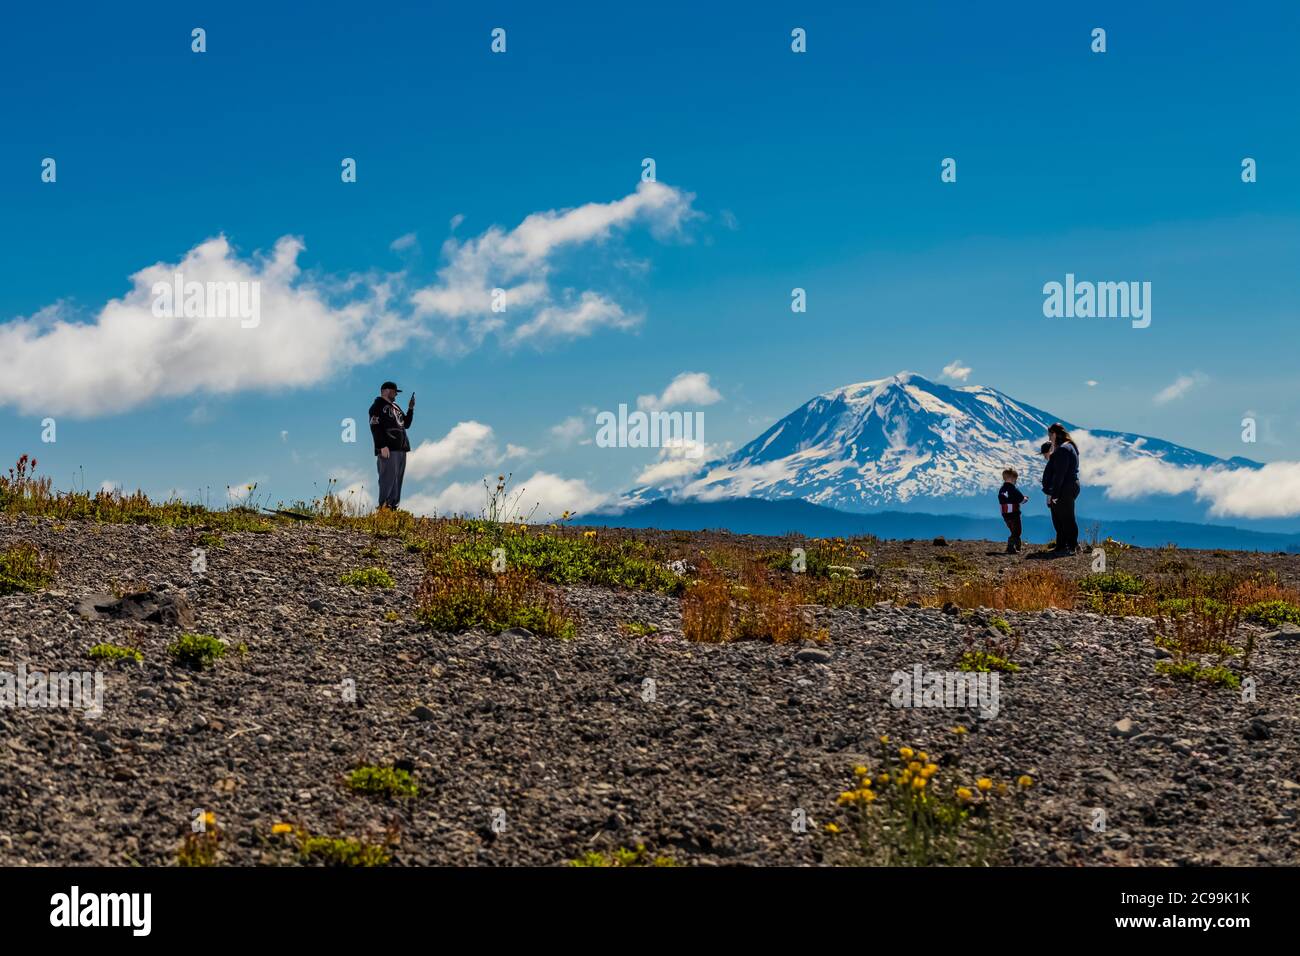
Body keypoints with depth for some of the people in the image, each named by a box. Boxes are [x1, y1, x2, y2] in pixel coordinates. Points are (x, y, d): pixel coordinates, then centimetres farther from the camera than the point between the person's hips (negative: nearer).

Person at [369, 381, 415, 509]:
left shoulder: (395, 407, 24)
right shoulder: (378, 406, -4)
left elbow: (406, 424, 26)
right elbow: (375, 427, -14)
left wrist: (410, 409, 13)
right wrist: (383, 446, -22)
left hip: (401, 449, 9)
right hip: (388, 450, -9)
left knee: (398, 479, 7)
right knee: (388, 478, -14)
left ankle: (393, 505, 10)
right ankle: (384, 507, -15)